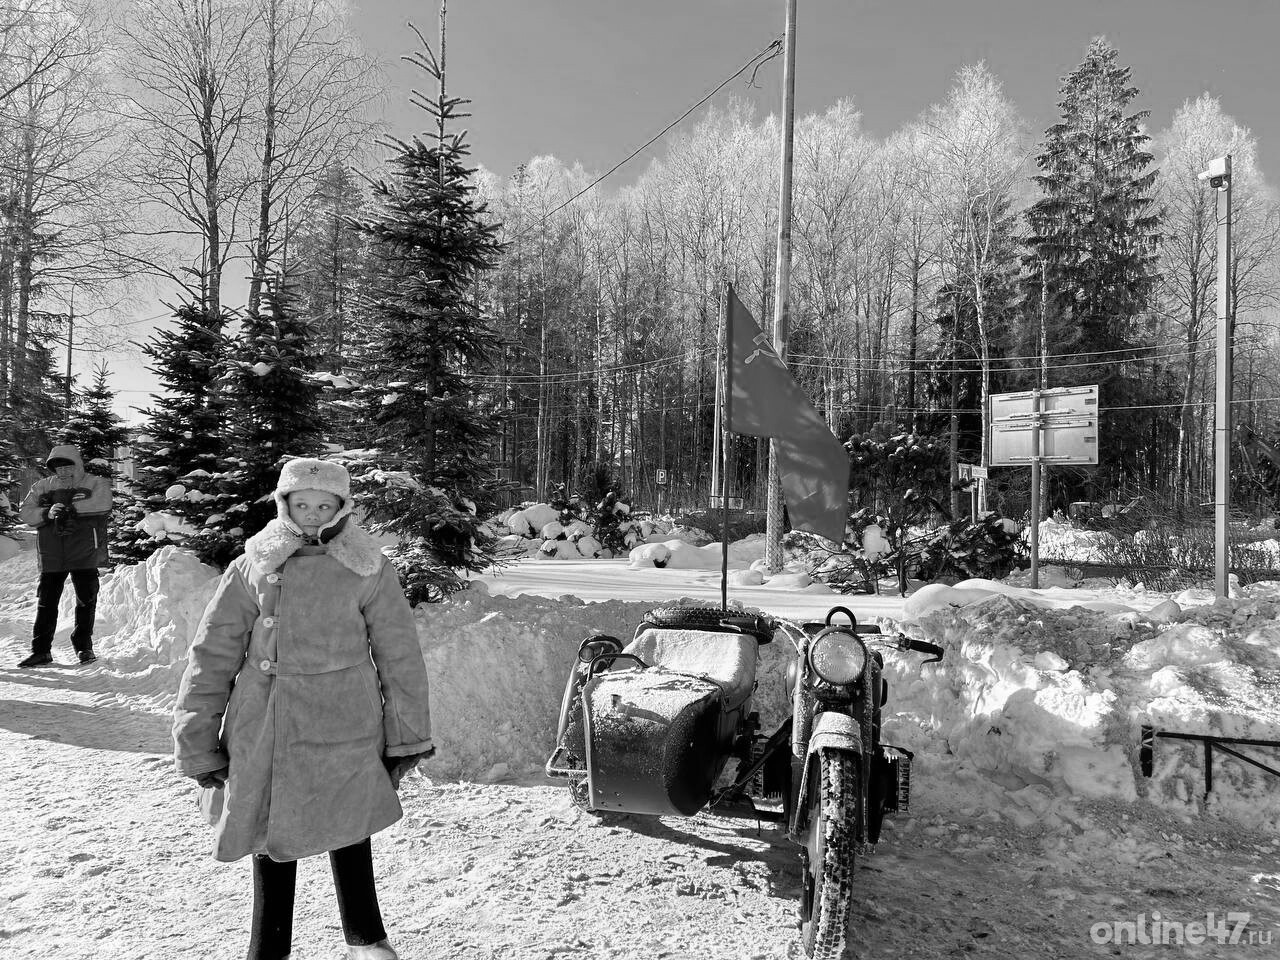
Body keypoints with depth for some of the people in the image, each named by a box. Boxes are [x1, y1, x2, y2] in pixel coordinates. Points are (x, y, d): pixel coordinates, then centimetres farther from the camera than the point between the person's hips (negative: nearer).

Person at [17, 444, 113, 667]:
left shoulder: (96, 483, 2)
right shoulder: (42, 487, 11)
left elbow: (102, 504, -18)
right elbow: (25, 513, 1)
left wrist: (68, 507, -19)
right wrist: (47, 513, -19)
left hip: (85, 554, -2)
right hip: (51, 556, 3)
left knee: (86, 601, 4)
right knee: (46, 603, 5)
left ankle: (83, 647, 18)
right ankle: (41, 651, 13)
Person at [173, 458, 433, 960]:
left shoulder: (368, 571, -4)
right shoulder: (251, 569, -2)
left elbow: (400, 656, 1)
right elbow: (211, 656, 2)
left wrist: (406, 738, 3)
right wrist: (198, 743, 3)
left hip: (345, 732, 0)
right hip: (265, 732, 1)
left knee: (347, 831, 13)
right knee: (272, 840, 14)